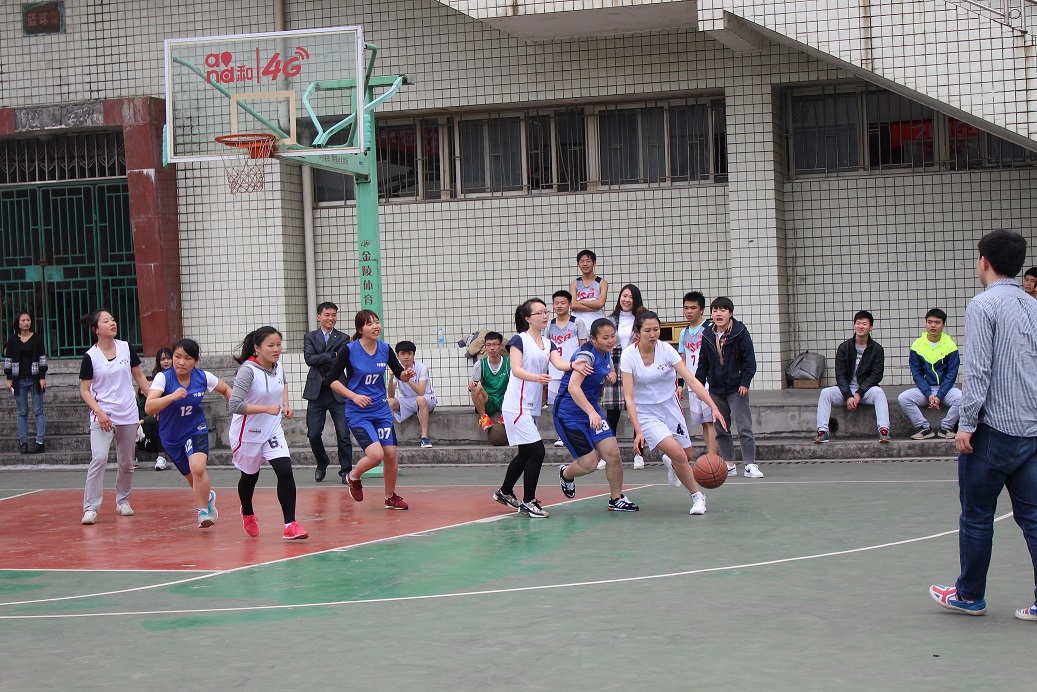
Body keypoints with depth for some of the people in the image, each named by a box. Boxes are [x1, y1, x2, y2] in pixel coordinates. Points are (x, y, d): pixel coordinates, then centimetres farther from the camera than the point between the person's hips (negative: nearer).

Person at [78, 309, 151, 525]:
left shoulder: (126, 348, 2)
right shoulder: (90, 357, -7)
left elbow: (139, 377, 13)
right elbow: (84, 390, -3)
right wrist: (99, 412, -16)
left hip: (128, 415, 4)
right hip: (102, 416, -4)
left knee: (127, 463, 11)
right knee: (99, 458, -18)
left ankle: (122, 501, 32)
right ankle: (90, 508, -14)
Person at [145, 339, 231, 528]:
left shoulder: (203, 377, -12)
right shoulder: (163, 378, -19)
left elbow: (226, 390, 9)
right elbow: (148, 408, -31)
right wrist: (172, 397, -44)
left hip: (196, 430, -1)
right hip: (171, 436, 1)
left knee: (198, 468, -27)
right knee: (193, 478, 14)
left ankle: (203, 510, -9)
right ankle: (208, 496, 47)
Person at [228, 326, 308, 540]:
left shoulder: (278, 366, -4)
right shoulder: (248, 371, -25)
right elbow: (234, 405, -32)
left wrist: (285, 404, 6)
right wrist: (267, 408, -36)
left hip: (273, 431, 4)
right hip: (248, 433, -4)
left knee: (285, 472, -15)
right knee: (250, 476, 18)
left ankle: (290, 524, -10)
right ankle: (247, 514, 48)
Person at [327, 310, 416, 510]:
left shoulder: (385, 349, -1)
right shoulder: (349, 350, -13)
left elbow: (400, 374, 11)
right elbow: (331, 380, -11)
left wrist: (407, 375, -13)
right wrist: (354, 396, -22)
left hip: (381, 410, 5)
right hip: (357, 413, -5)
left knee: (391, 454, 2)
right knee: (376, 454, -19)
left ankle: (391, 497, 25)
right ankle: (353, 477, 13)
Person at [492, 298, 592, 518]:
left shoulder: (548, 343, 13)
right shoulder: (519, 340, -7)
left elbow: (558, 363, -5)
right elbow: (516, 369, -19)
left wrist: (573, 365, -27)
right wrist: (535, 377, -38)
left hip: (531, 407, 8)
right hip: (516, 406, -8)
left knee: (525, 453, 19)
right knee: (537, 451, -13)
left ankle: (504, 492, 37)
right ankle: (528, 502, -5)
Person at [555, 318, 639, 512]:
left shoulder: (606, 354, 4)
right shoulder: (586, 354, -22)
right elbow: (573, 387, -34)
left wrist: (611, 375, 3)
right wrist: (591, 412, -45)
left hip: (592, 410, 8)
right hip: (568, 414, -8)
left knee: (613, 454, -3)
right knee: (589, 463, -8)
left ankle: (617, 499, 14)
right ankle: (566, 474, 25)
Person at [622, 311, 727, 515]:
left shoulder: (666, 350, -12)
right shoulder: (628, 356, -17)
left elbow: (692, 380, -17)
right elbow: (629, 397, -18)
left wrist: (714, 407, -27)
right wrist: (638, 431, -26)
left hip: (670, 407, 4)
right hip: (646, 413, -3)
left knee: (688, 456, 10)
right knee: (677, 453, -22)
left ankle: (670, 463, 48)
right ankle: (697, 496, -1)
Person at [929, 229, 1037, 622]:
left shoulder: (983, 306, -10)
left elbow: (978, 371, -16)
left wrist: (967, 423, -13)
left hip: (992, 428, -7)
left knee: (977, 516, 6)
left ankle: (970, 595, 16)